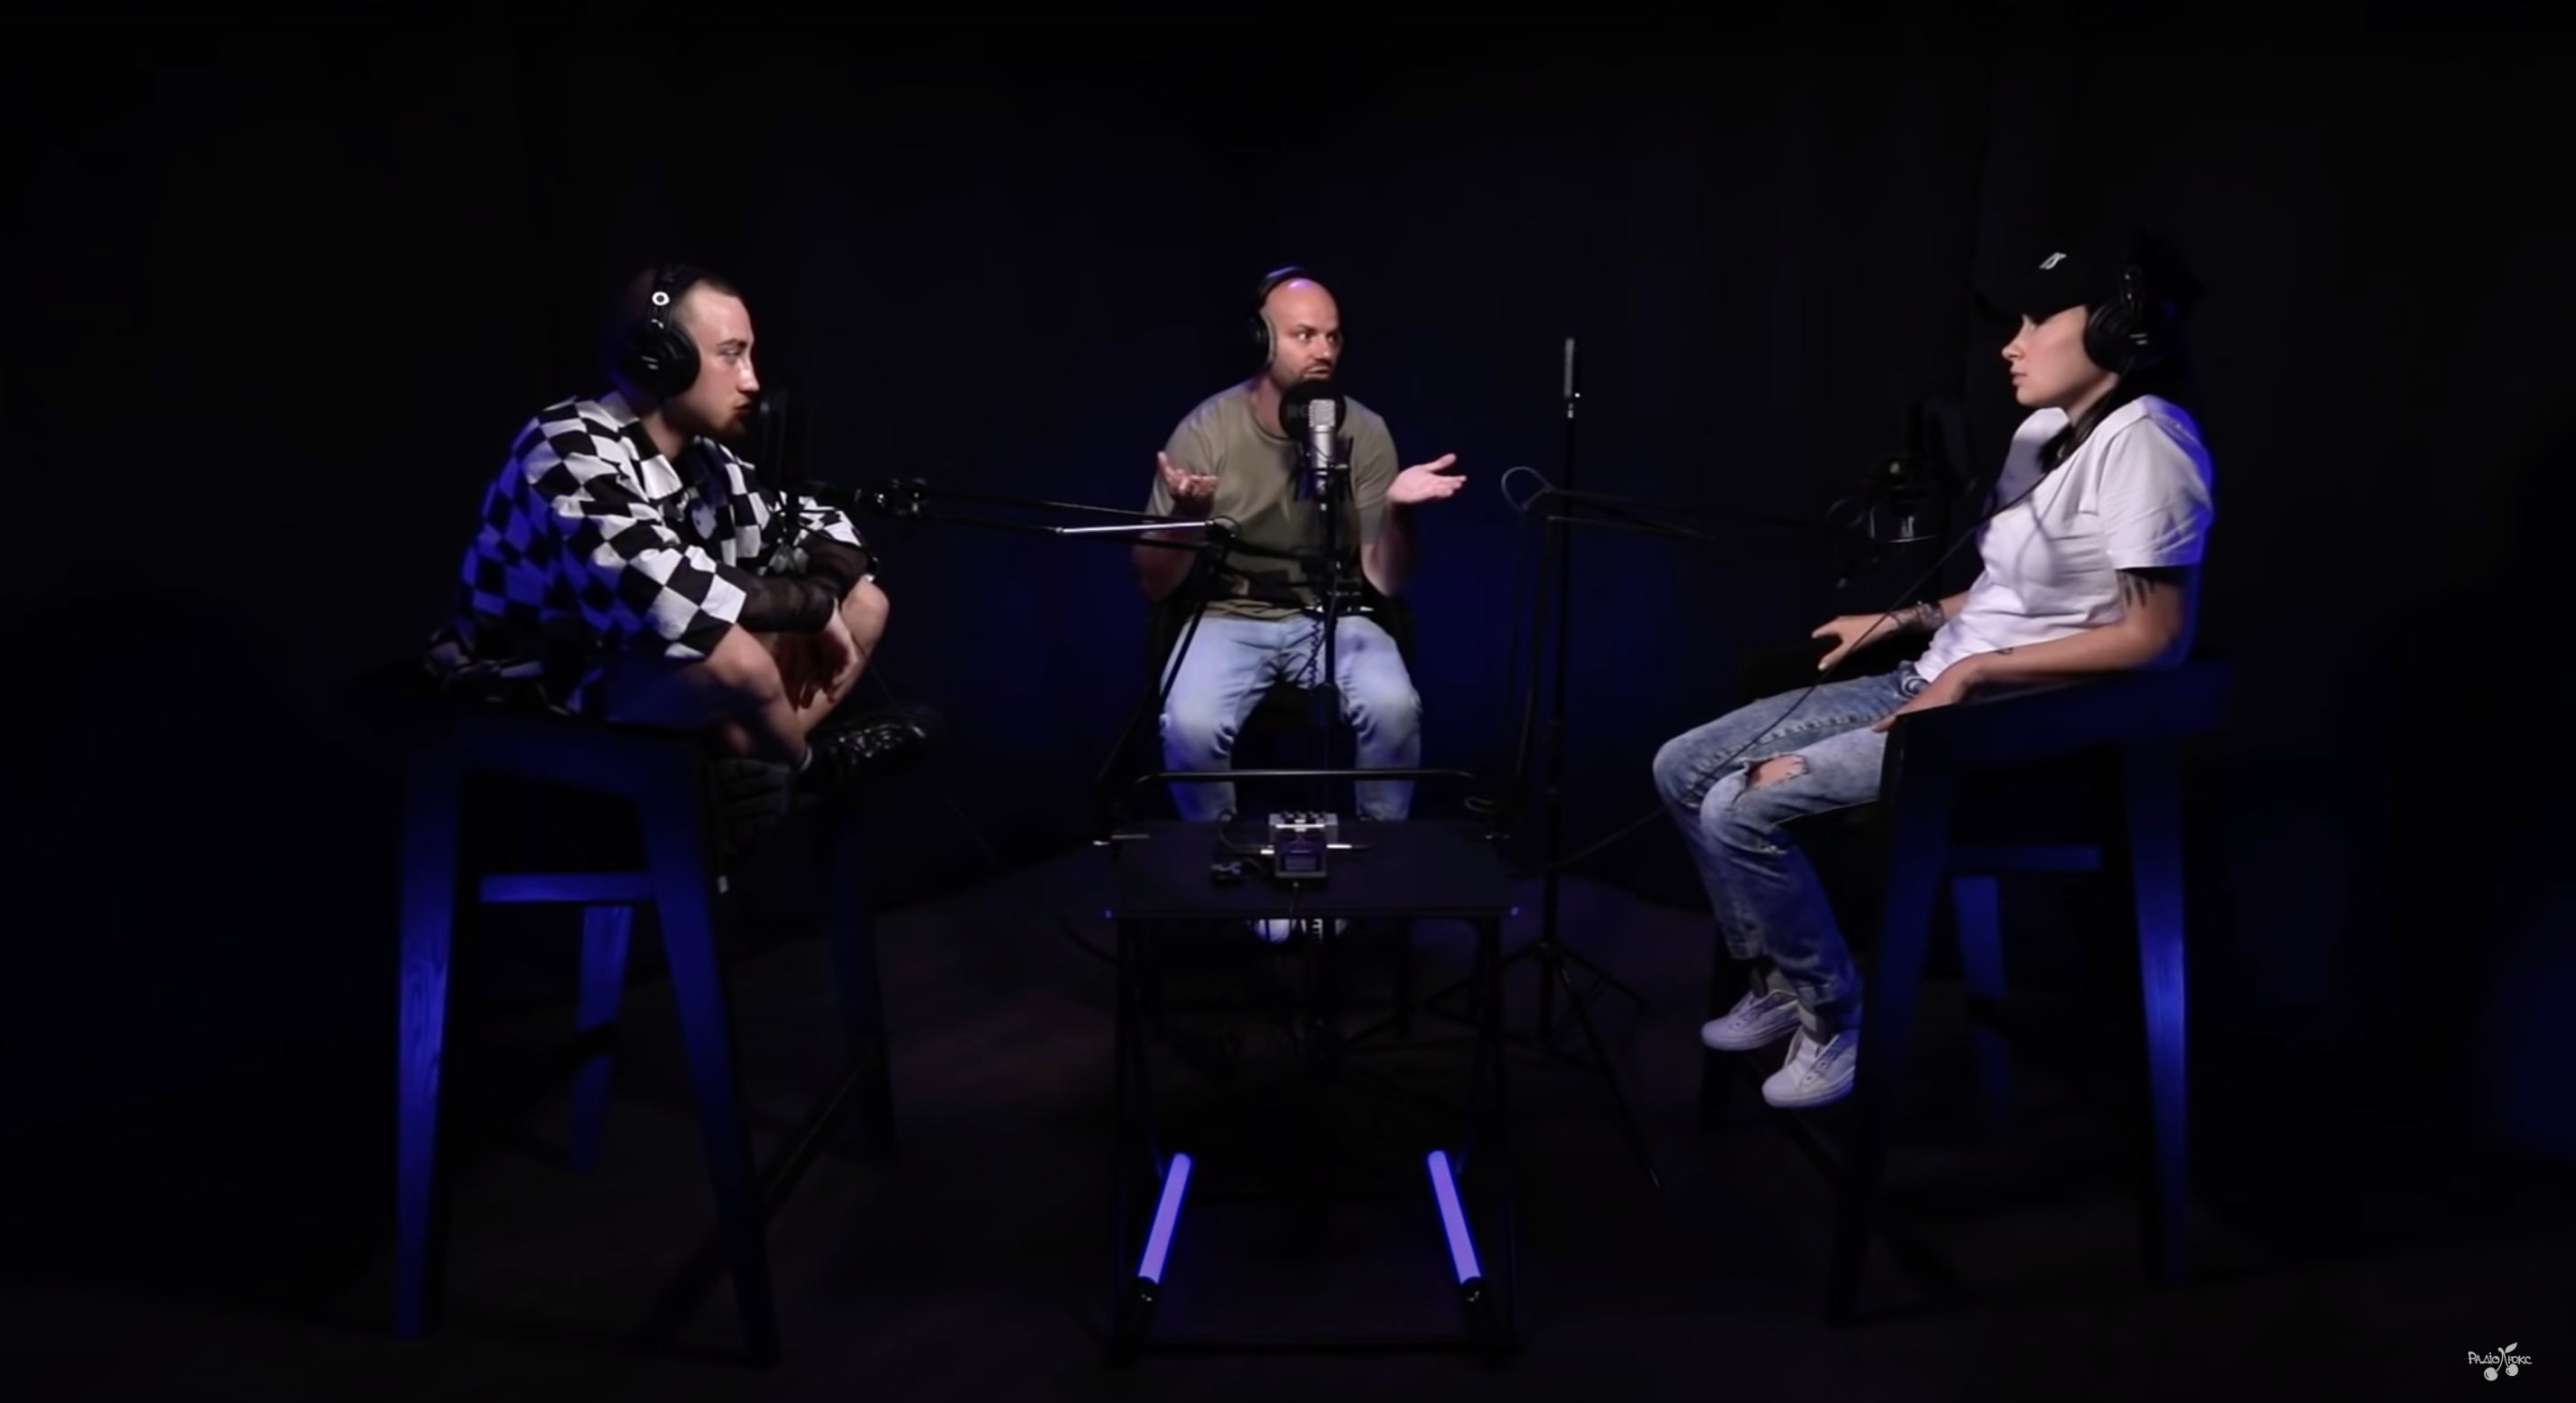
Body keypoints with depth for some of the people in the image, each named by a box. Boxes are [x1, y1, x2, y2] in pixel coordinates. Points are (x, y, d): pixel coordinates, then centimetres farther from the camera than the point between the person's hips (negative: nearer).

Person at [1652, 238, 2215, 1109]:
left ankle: (1839, 1024, 3)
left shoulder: (2143, 440, -16)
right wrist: (1909, 619, 11)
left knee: (1740, 809, -21)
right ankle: (1781, 984, 17)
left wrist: (1978, 670, -18)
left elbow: (2158, 637, -20)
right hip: (1937, 684, 9)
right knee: (1683, 768, 1)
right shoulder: (2048, 430, 13)